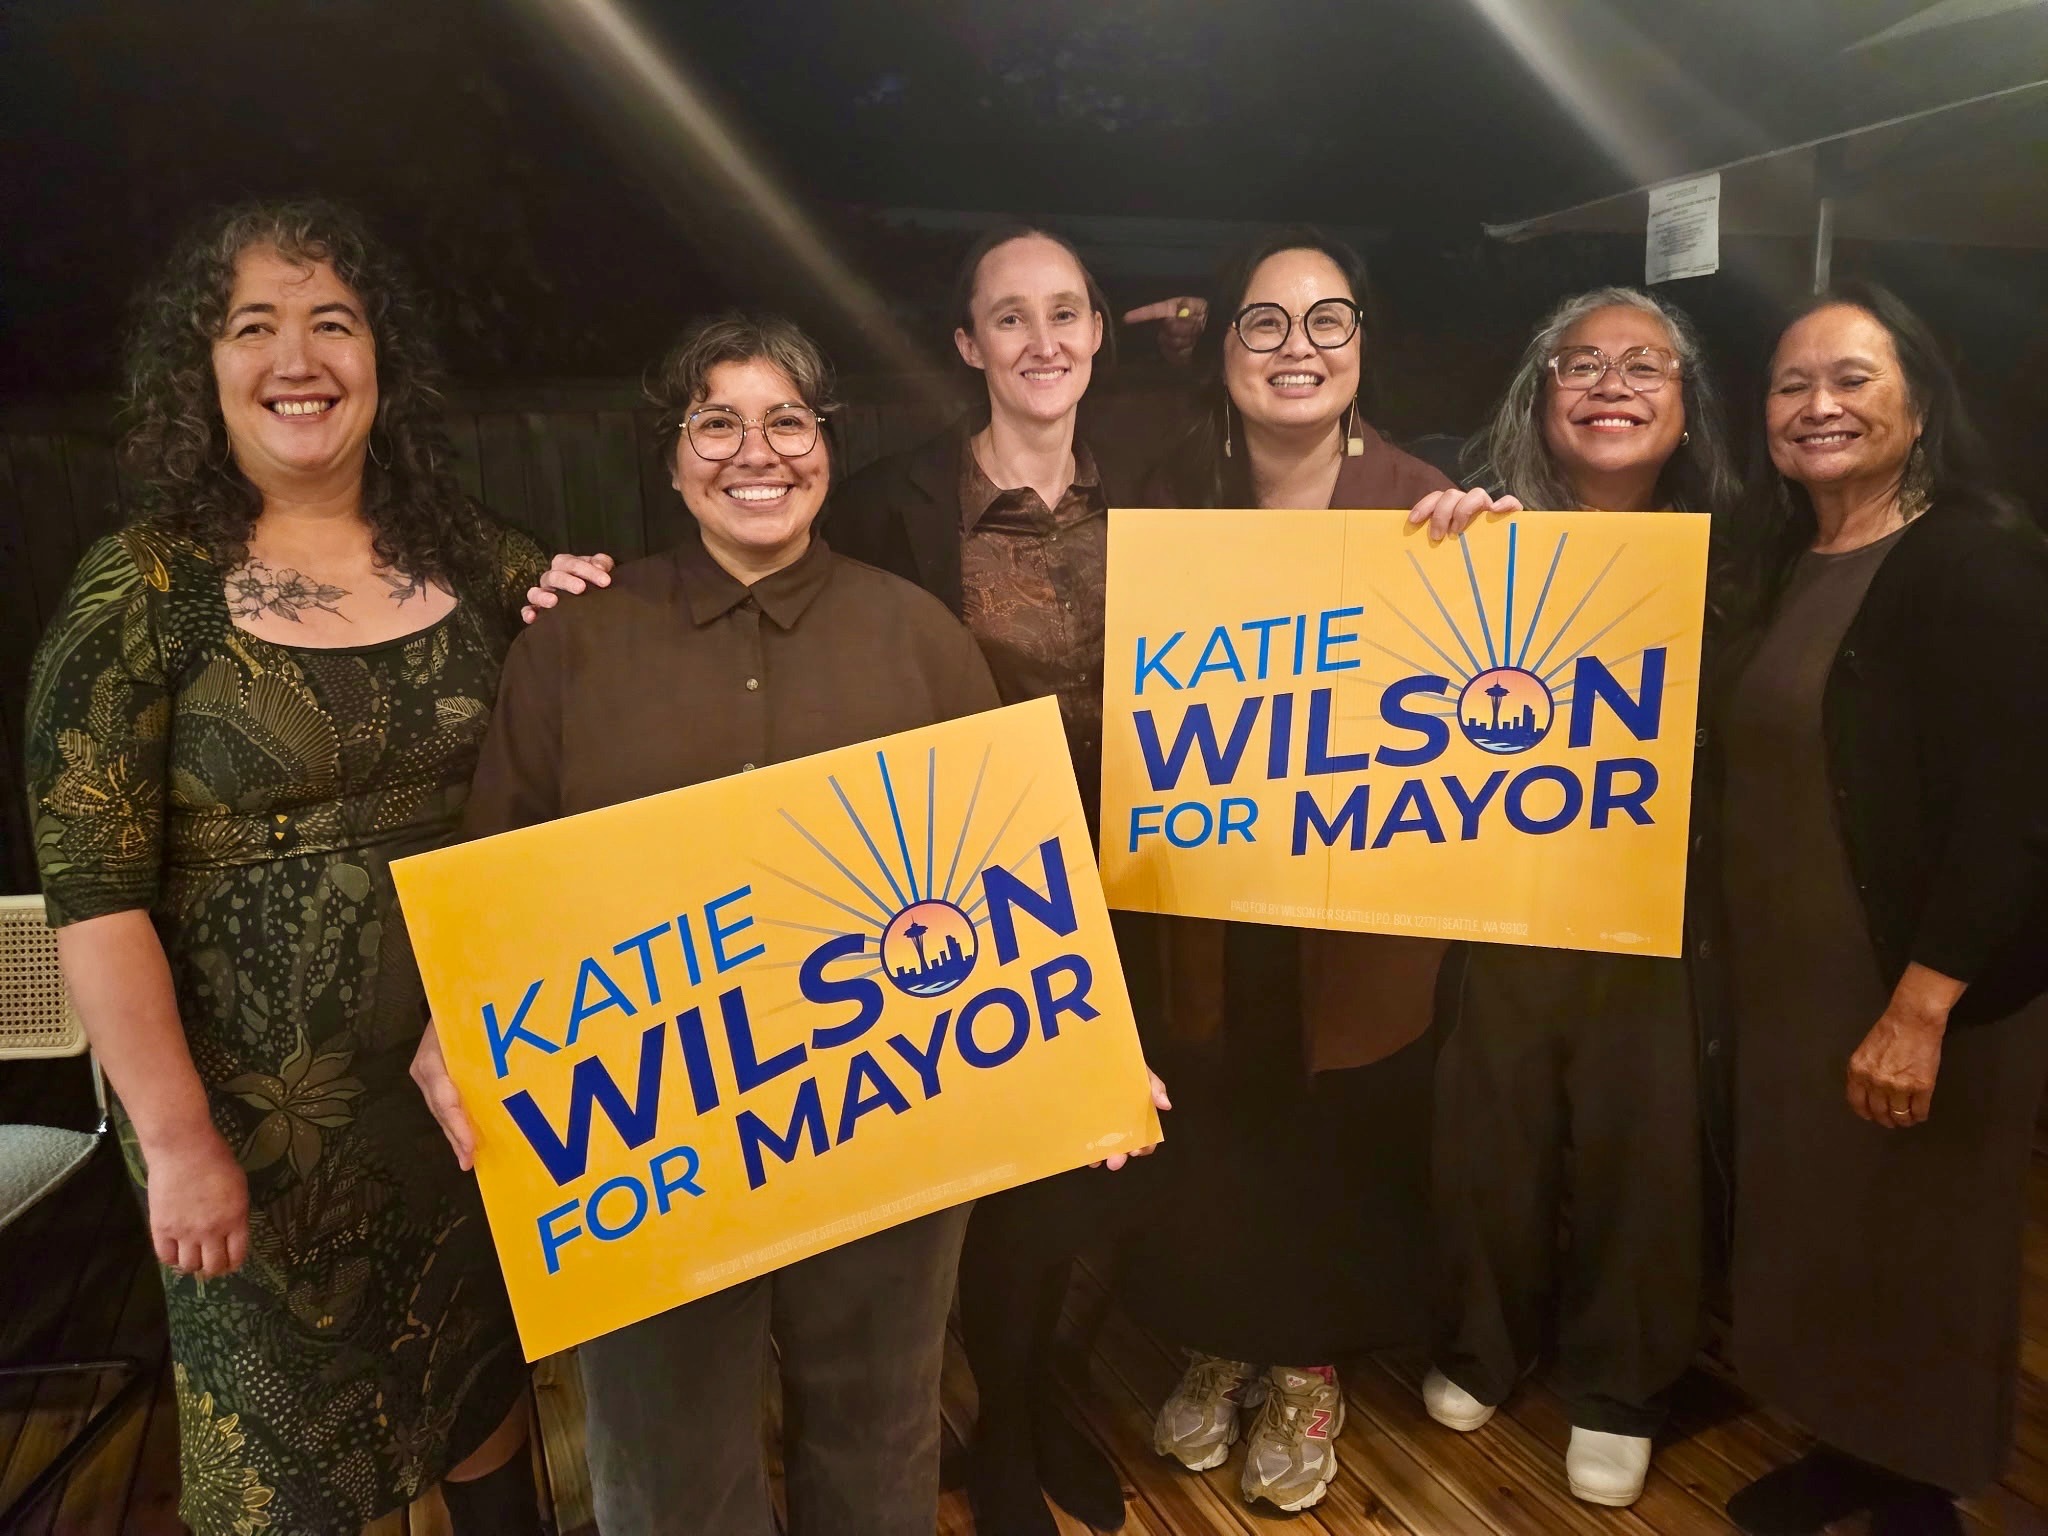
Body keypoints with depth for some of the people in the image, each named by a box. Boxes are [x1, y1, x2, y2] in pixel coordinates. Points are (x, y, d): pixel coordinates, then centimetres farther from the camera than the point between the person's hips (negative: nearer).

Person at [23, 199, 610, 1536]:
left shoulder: (464, 556, 0)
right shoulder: (144, 592, -11)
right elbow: (95, 898, -12)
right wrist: (179, 1142, -13)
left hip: (472, 1077, 4)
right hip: (262, 1113, -3)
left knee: (482, 1375, 23)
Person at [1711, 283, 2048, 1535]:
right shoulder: (1790, 572, 10)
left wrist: (1922, 1007, -24)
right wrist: (1744, 968, 9)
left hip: (1923, 992, -7)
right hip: (1791, 979, 7)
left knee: (1921, 1254, 9)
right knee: (1816, 1230, 18)